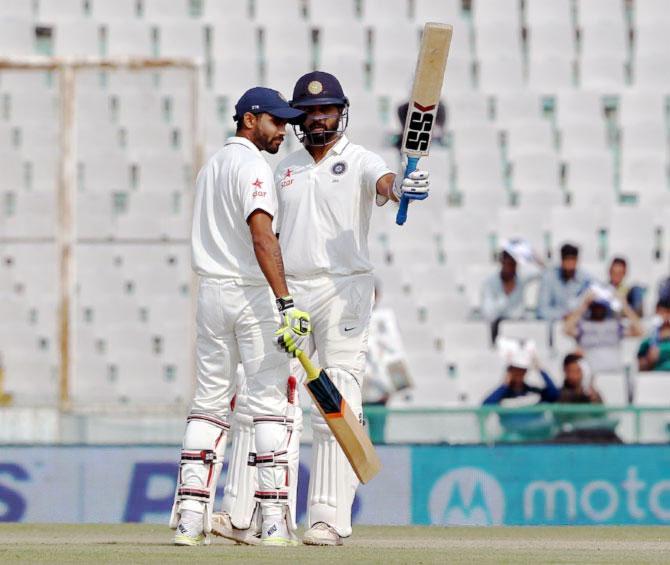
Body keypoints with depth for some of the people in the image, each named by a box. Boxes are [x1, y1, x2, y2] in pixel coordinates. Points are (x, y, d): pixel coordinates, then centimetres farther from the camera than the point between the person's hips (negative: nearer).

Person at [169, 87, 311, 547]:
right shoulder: (252, 166, -11)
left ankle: (190, 517, 3)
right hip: (252, 293, -8)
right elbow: (262, 237, -23)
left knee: (210, 402, 8)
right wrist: (285, 303, -29)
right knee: (270, 404, -5)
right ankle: (276, 521, -10)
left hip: (211, 294, 8)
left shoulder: (211, 167, 17)